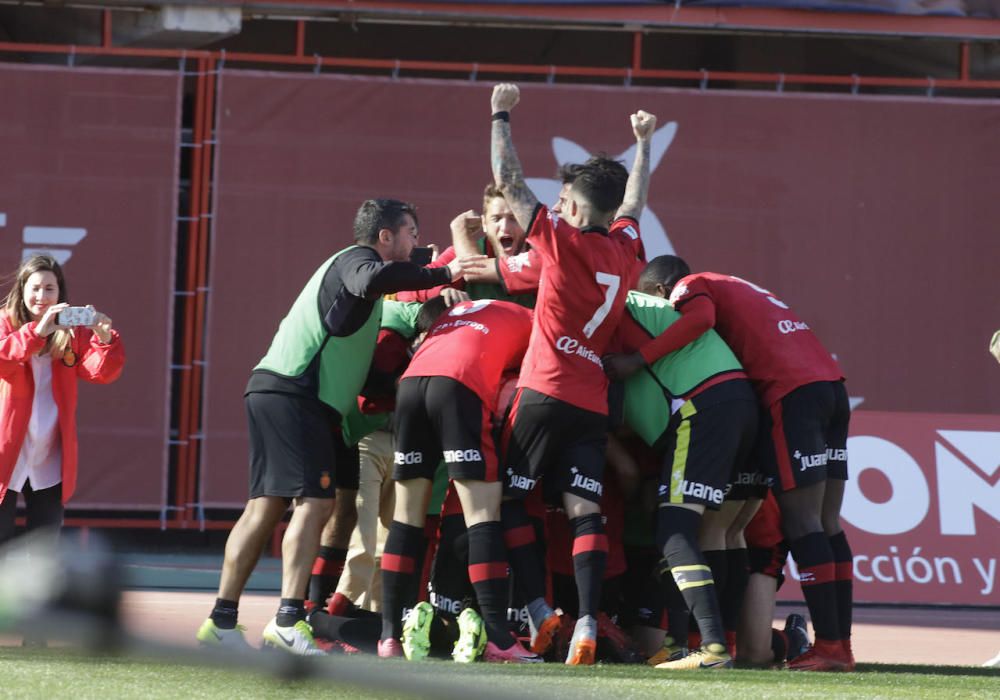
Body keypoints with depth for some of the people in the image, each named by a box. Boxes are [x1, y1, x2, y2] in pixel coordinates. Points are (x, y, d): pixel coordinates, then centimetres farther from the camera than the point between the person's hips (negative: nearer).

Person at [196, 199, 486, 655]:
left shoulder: (346, 263, 27)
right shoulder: (356, 259, -5)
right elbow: (373, 280, -29)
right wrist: (443, 275, -23)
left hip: (273, 393, 10)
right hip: (294, 393, -10)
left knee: (267, 505, 9)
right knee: (314, 501, -16)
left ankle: (222, 621, 8)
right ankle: (288, 620, -25)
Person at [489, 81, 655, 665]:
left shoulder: (563, 242, -4)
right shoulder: (624, 252, 10)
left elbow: (509, 181, 0)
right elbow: (635, 200, 29)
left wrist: (502, 117, 11)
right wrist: (644, 142, 45)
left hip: (547, 392, -5)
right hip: (593, 402, 5)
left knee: (509, 500, 5)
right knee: (585, 512, -2)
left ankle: (540, 611, -4)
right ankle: (587, 626, -15)